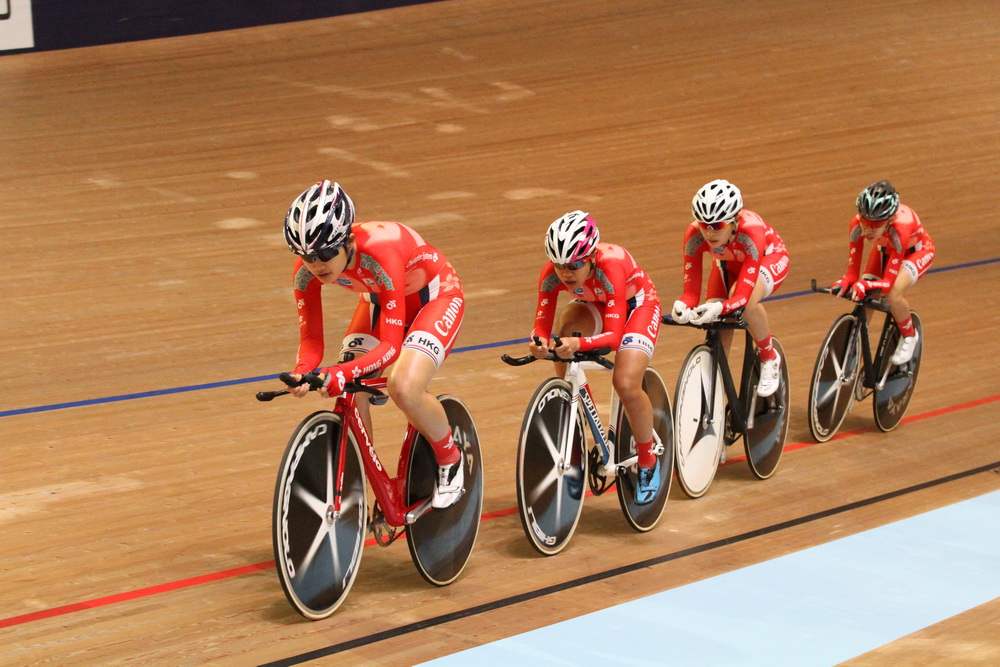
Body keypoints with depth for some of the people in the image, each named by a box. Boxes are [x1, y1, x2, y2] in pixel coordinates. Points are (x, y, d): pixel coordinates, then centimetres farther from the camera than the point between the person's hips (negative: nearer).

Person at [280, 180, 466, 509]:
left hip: (435, 296, -6)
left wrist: (344, 372, -55)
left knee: (404, 387, -28)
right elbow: (311, 339, -17)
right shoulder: (306, 271, -24)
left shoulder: (379, 253, -41)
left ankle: (450, 460, 0)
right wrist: (301, 371, -39)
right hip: (380, 299, 6)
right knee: (347, 393, -12)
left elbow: (391, 345, -40)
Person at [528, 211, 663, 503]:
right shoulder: (552, 274, -28)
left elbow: (613, 335, -43)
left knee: (626, 383, -25)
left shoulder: (610, 265, -40)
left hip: (636, 304, -5)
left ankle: (649, 463, 1)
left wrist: (579, 343, -62)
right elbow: (542, 323, -26)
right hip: (593, 305, 5)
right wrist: (539, 341, -50)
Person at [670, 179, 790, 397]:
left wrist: (720, 308, -63)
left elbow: (743, 295, -43)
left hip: (769, 257, -4)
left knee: (746, 303, -34)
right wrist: (682, 306, -52)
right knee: (715, 323, -16)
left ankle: (769, 359, -7)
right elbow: (691, 291, -29)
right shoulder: (695, 235, -32)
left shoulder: (750, 230, -42)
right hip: (729, 263, 4)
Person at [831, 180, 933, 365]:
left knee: (893, 296, -28)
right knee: (863, 298, -14)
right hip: (885, 248, 4)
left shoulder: (899, 228, -44)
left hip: (917, 250, -4)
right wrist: (845, 282, -47)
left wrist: (865, 285, -58)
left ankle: (909, 336, 3)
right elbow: (853, 272, -25)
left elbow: (888, 282, -40)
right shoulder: (857, 225, -33)